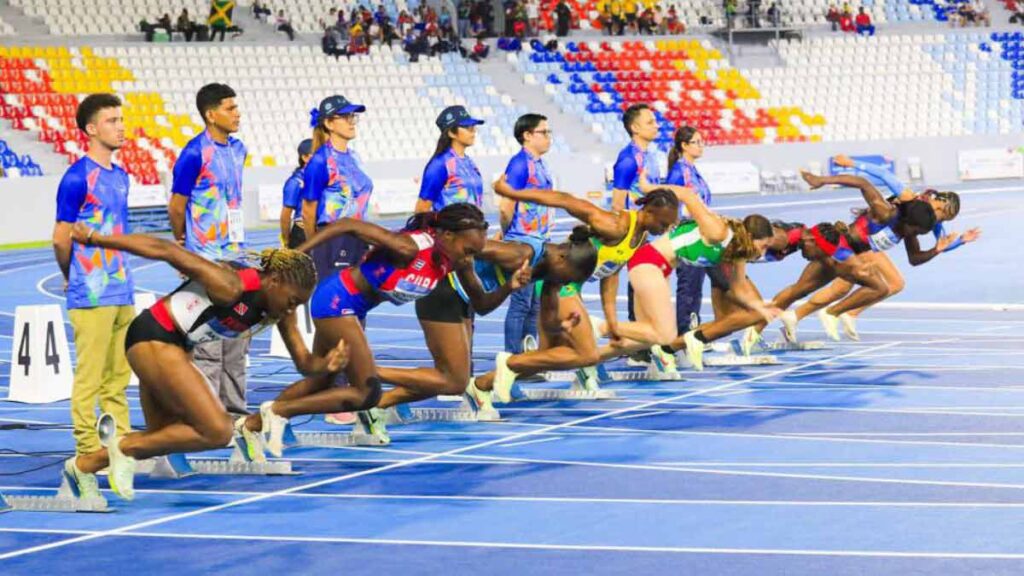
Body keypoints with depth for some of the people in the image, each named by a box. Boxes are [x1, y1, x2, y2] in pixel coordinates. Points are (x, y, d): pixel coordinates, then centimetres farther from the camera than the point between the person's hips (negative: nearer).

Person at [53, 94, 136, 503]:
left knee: (118, 377, 10)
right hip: (92, 298, -7)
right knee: (89, 378, -4)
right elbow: (61, 239, -7)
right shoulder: (77, 178, -11)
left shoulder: (119, 176, 13)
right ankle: (85, 460, -1)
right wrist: (74, 277, 7)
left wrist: (120, 275, 14)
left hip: (122, 293, 7)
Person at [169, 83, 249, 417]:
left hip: (237, 256, 8)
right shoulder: (195, 154, -14)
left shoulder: (238, 149, 10)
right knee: (208, 341, -5)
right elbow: (176, 207, -6)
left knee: (238, 338, 11)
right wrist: (183, 246, 7)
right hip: (206, 260, -7)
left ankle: (234, 406, 18)